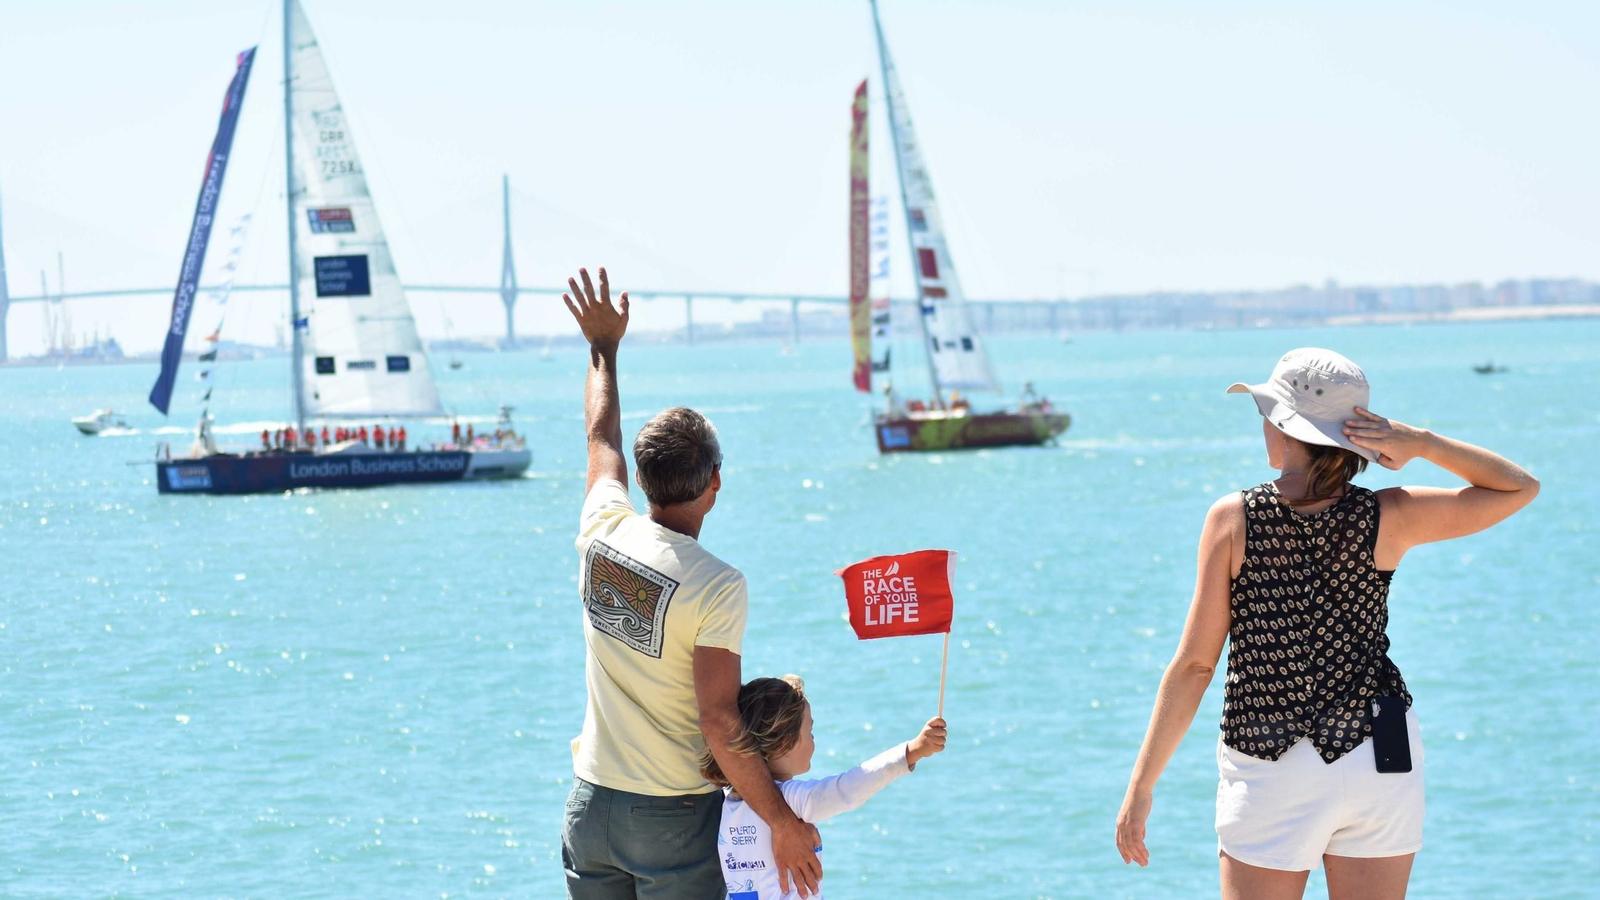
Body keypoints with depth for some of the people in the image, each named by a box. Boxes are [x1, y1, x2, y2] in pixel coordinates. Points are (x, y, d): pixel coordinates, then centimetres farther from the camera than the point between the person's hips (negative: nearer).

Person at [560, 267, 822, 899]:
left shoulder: (603, 533, -1)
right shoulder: (717, 587, -18)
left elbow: (601, 438, 20)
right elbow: (719, 724, -22)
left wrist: (603, 348, 35)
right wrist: (784, 823, -16)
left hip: (592, 801, 6)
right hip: (677, 818, -6)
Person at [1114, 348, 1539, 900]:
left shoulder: (1235, 519, -9)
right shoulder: (1386, 519, -5)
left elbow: (1195, 664, -8)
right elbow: (1519, 488, 7)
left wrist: (1141, 786, -1)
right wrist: (1419, 444, -5)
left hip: (1269, 770, -2)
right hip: (1380, 761, 2)